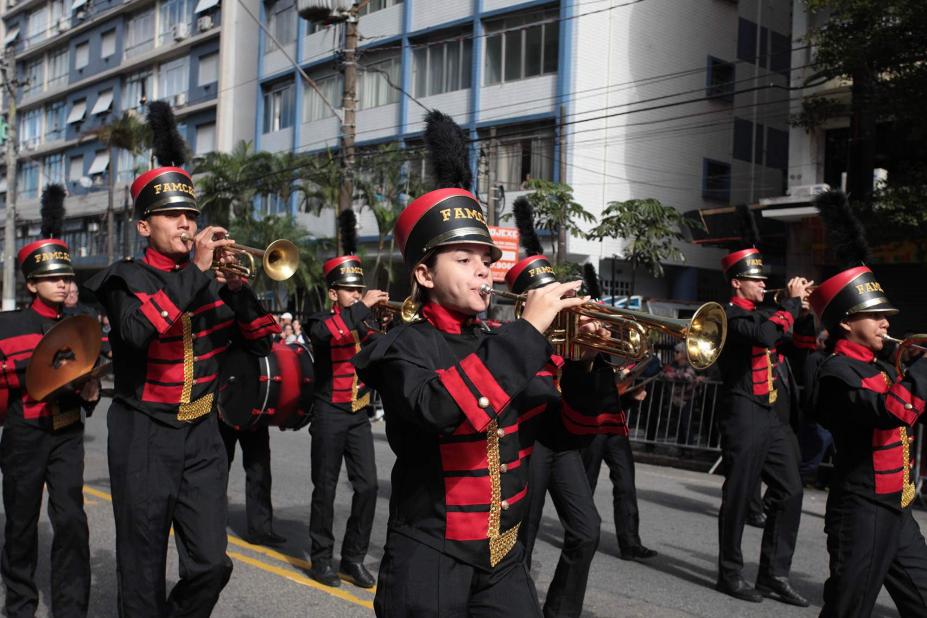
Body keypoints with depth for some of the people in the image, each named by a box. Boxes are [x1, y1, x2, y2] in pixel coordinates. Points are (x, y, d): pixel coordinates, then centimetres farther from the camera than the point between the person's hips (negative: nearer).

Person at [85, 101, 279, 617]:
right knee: (144, 575, 6)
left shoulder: (213, 281, 8)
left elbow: (261, 342, 5)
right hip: (145, 439, -3)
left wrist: (238, 287, -9)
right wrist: (196, 271, -25)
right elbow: (138, 329, -26)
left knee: (211, 564, 1)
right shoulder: (126, 280, -4)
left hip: (203, 437, 4)